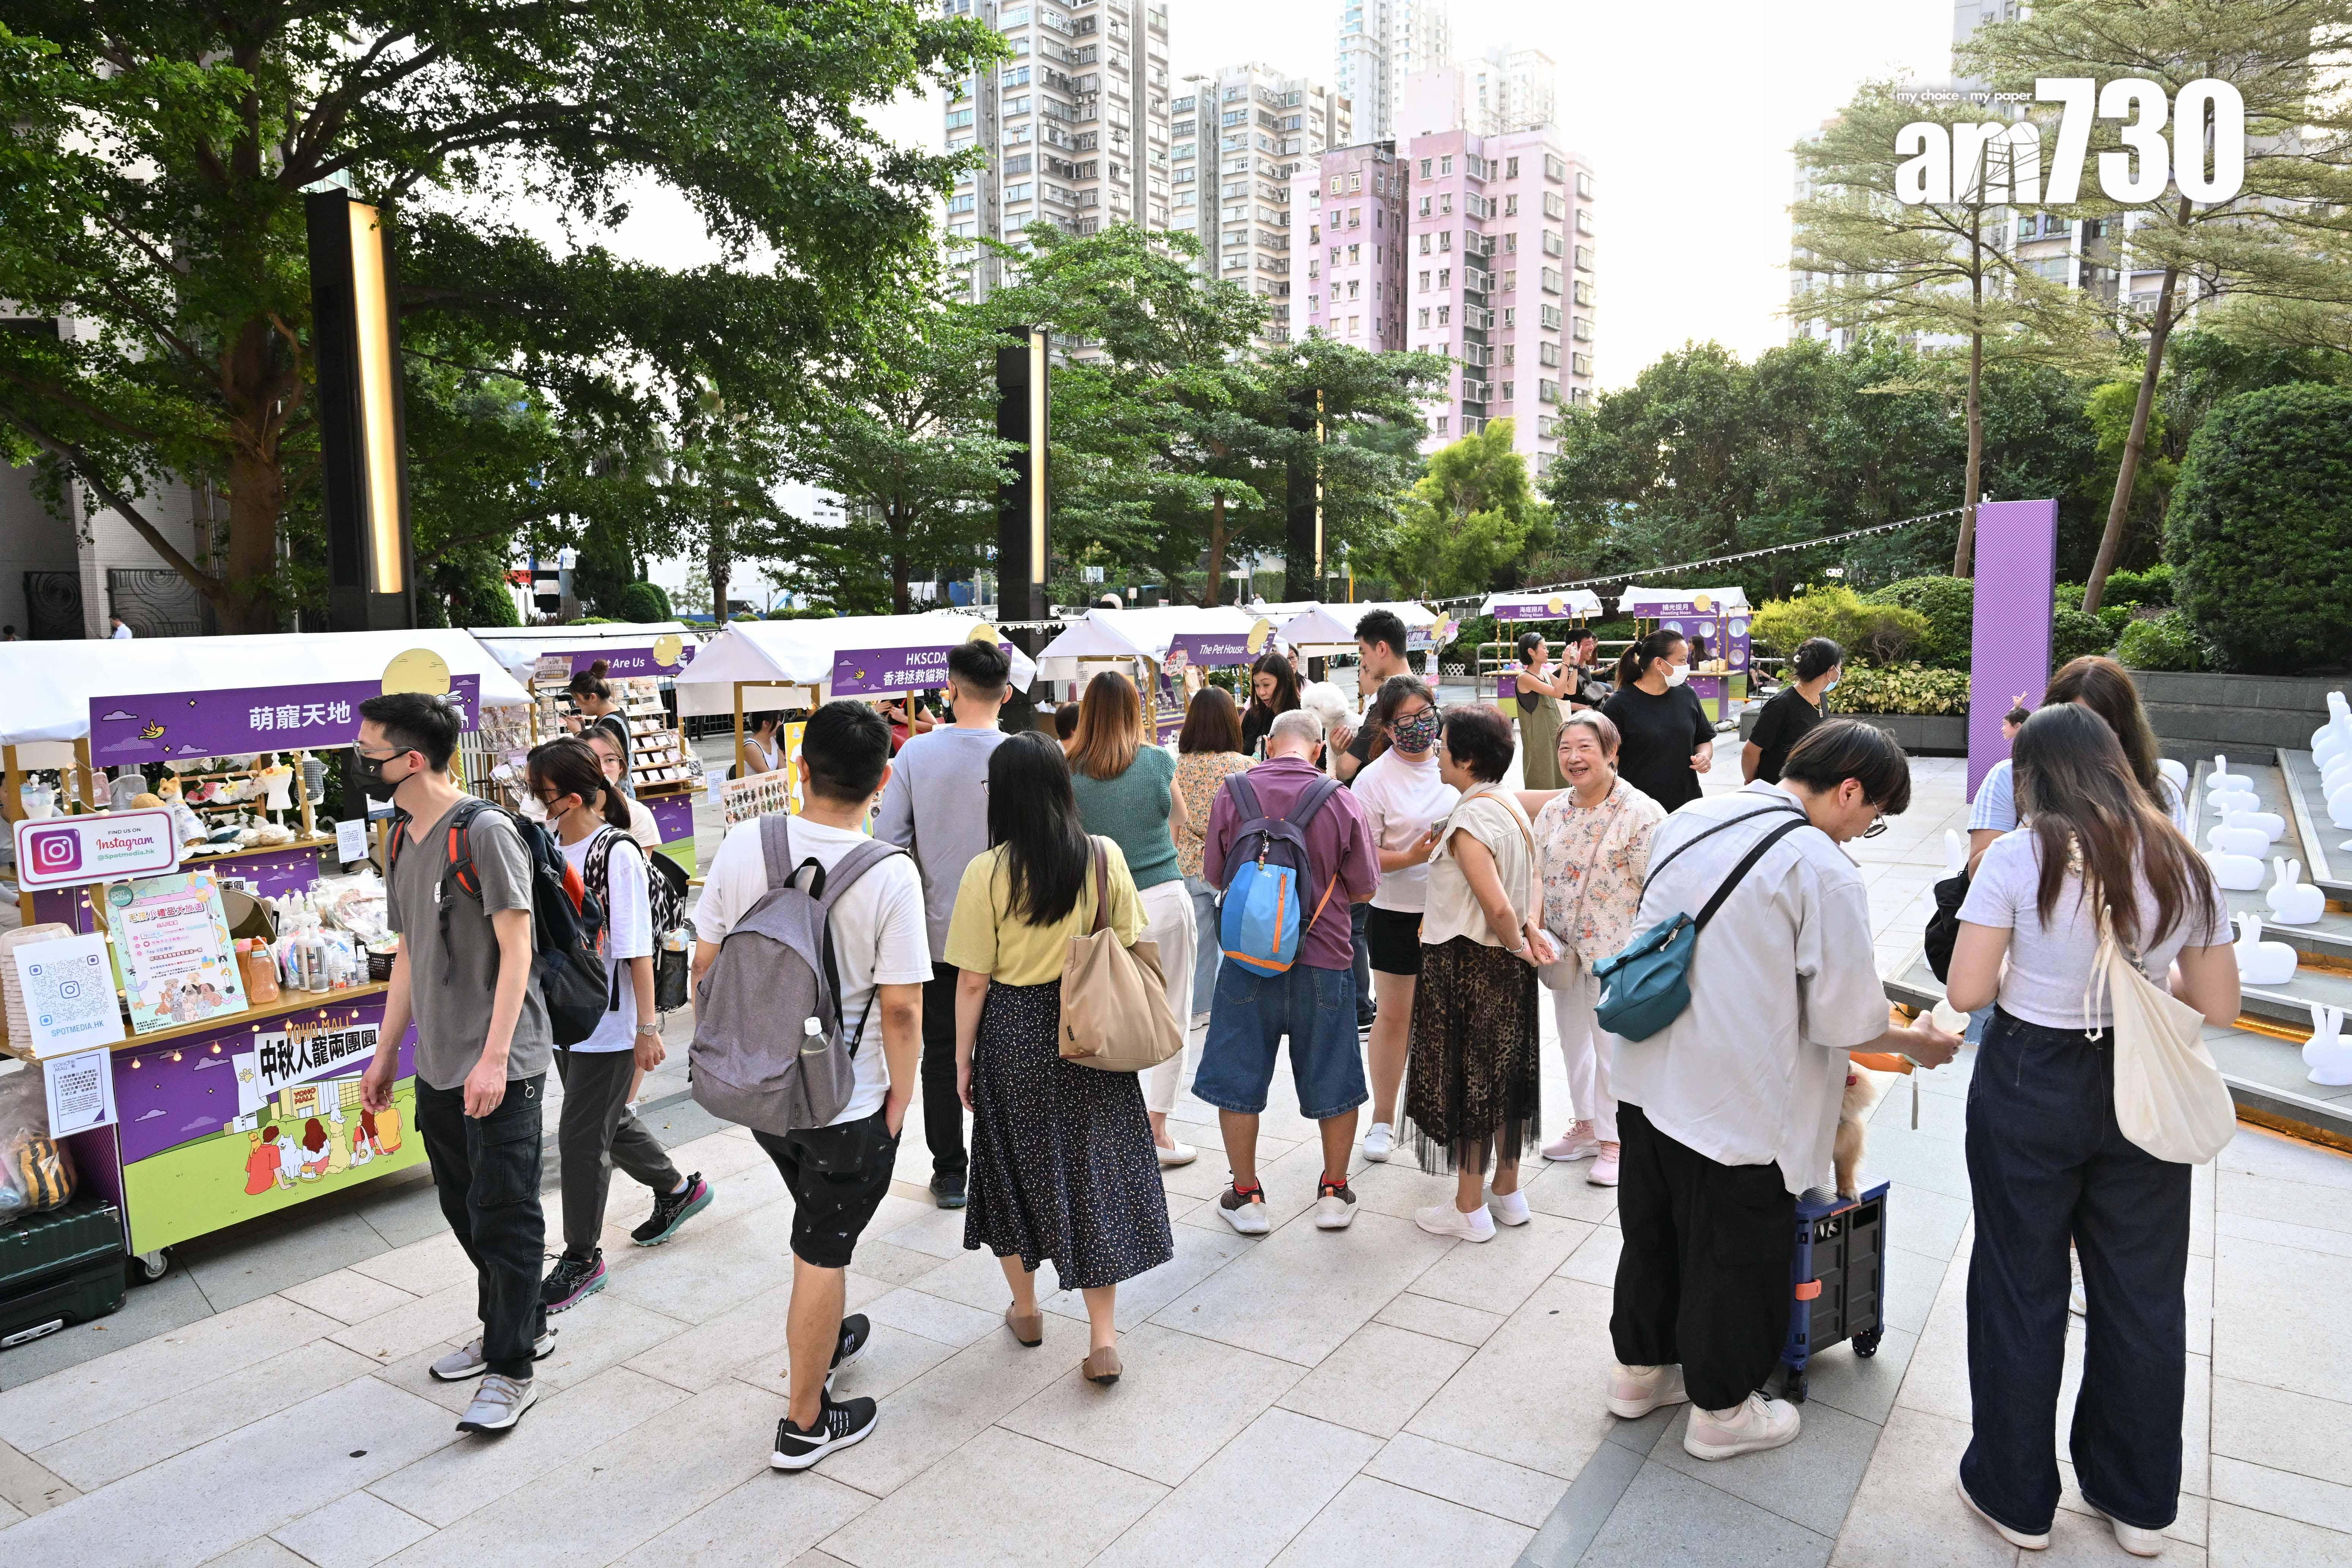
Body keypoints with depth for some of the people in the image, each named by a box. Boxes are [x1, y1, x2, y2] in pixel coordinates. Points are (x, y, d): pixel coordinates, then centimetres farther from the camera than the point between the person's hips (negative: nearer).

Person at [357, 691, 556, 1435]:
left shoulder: (485, 832, -15)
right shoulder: (404, 839, 11)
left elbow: (516, 949, -17)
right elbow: (410, 955, 18)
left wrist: (494, 1056, -21)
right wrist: (385, 1053, 18)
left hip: (500, 1070, -9)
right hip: (438, 1067, 9)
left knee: (502, 1218, 0)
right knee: (465, 1210, 18)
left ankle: (511, 1370, 13)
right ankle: (519, 1327, 36)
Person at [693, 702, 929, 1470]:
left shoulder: (743, 845, -10)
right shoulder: (891, 875, -22)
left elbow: (705, 962, -1)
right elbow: (900, 1009, -19)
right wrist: (899, 1103, -4)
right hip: (845, 1102, -5)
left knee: (822, 1226, 30)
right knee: (823, 1254, 12)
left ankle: (821, 1337, 52)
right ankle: (806, 1423, 28)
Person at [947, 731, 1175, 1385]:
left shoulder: (988, 872, -14)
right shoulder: (1105, 858, -7)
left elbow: (972, 982, -10)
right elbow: (1130, 952, -1)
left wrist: (963, 1059, 2)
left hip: (1014, 1034, -1)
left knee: (1015, 1166, 17)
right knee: (1095, 1168, 9)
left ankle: (1026, 1309, 34)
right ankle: (1103, 1337, 8)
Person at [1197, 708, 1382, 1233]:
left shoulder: (1232, 794, -7)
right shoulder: (1343, 803, -9)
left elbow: (1215, 876, 5)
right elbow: (1363, 890, 0)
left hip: (1247, 958, 0)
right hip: (1322, 961, 0)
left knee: (1238, 1079, 14)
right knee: (1333, 1080, 16)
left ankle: (1246, 1195, 23)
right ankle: (1335, 1192, 28)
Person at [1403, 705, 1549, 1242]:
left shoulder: (1468, 822, -24)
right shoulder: (1513, 807, 5)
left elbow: (1498, 908, -29)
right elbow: (1534, 881, 8)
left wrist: (1519, 946, -11)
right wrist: (1532, 929, -5)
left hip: (1467, 966, -9)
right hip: (1507, 970, 9)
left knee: (1466, 1081, 4)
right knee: (1505, 1075, 18)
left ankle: (1469, 1209, 17)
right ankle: (1508, 1193, 32)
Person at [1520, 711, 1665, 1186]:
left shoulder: (1641, 814, -14)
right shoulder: (1552, 811, 5)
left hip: (1614, 951, -6)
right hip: (1565, 951, 6)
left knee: (1611, 1048, 5)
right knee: (1573, 1041, 18)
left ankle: (1614, 1143, 22)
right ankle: (1585, 1128, 36)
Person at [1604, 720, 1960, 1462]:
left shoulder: (1688, 819, 4)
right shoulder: (1825, 871, -18)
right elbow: (1848, 1019, -14)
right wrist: (1916, 1041, 7)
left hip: (1644, 1076, 7)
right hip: (1733, 1106, -7)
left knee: (1652, 1227, 23)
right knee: (1733, 1254, 13)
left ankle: (1640, 1369, 42)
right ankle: (1721, 1410, 32)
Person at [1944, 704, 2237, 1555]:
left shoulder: (2018, 858, -15)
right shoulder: (2182, 863, -3)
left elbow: (1968, 991, -17)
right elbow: (2219, 1005, 0)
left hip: (2031, 1088, -3)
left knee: (2022, 1291, 12)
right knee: (2143, 1296, 18)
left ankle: (2017, 1494, 27)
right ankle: (2140, 1502, 35)